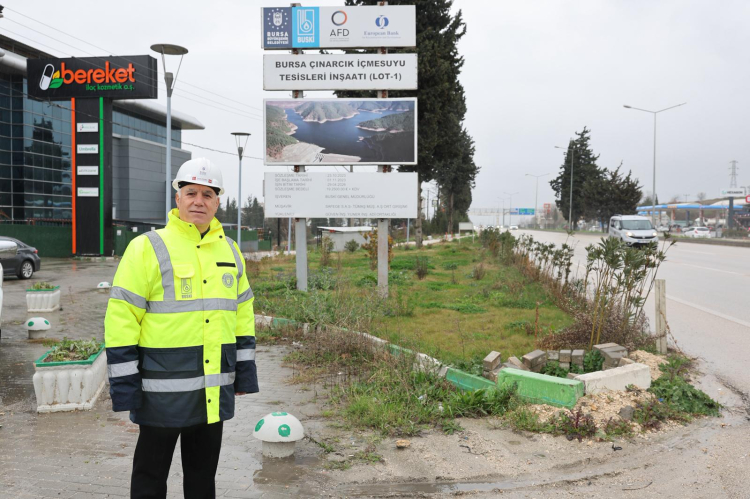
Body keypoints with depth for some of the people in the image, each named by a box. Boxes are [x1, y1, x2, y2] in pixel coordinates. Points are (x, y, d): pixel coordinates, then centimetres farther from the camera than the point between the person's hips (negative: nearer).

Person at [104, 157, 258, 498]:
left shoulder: (229, 251, 10)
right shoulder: (147, 248, -8)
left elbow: (242, 314, 14)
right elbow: (121, 319, -10)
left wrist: (244, 373, 10)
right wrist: (124, 386, -12)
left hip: (214, 392, 5)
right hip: (163, 391, -5)